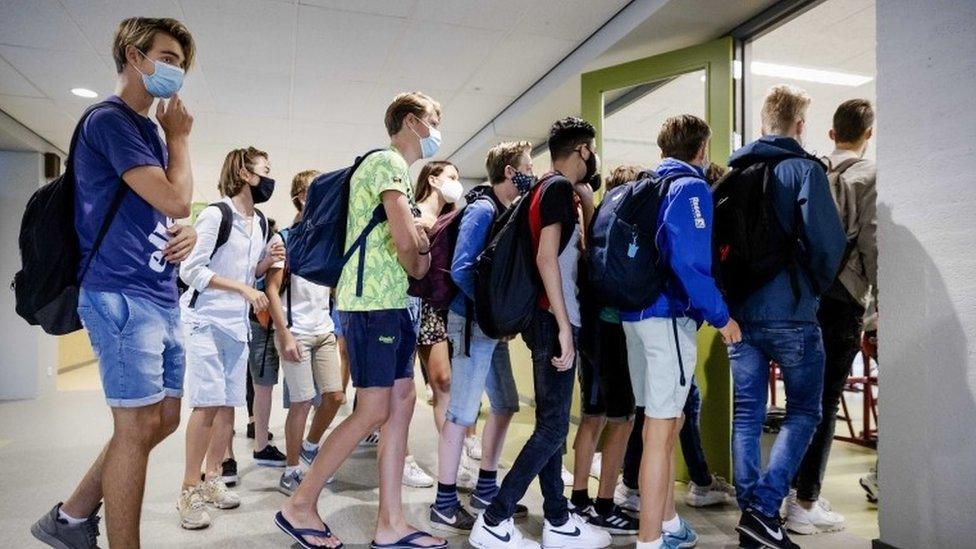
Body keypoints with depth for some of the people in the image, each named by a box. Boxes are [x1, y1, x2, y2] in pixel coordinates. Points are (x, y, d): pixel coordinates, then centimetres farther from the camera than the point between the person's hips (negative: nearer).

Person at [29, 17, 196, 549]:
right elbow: (176, 199, -18)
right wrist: (179, 138, -2)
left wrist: (187, 233, 1)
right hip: (123, 295, -9)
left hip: (162, 295, 9)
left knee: (163, 419, 13)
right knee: (138, 426, -3)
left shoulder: (148, 129, 19)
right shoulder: (109, 120, -9)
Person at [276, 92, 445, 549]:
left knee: (402, 403, 7)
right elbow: (405, 241, -18)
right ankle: (299, 506, 11)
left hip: (392, 304, 10)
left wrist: (421, 242, 1)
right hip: (373, 303, -10)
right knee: (373, 412, -5)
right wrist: (416, 269, 1)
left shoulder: (397, 169, 23)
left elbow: (409, 238, 23)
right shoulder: (388, 162, -9)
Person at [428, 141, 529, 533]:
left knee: (506, 405, 14)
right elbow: (461, 269, -21)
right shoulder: (482, 210, -12)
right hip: (472, 322, -9)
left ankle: (485, 489, 28)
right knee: (463, 412, -3)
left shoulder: (508, 212, 12)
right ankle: (445, 504, 9)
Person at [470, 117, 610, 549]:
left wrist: (586, 200, 17)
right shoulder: (559, 187, -10)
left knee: (551, 423, 11)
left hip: (550, 318, 10)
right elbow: (546, 258, -20)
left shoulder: (548, 188, 18)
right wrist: (563, 325, -22)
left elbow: (581, 251, 25)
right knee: (553, 427, -6)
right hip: (553, 320, -10)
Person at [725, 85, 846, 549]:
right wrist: (819, 286, 1)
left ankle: (749, 511, 16)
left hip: (739, 312, 5)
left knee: (747, 414, 10)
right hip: (790, 314, -5)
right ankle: (765, 507, -1)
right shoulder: (804, 169, -6)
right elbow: (827, 239, -16)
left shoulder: (733, 173, 10)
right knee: (803, 412, 8)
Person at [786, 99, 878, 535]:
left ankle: (794, 486, 23)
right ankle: (805, 503, 3)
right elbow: (871, 243, -9)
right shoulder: (869, 175, -2)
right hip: (842, 298, -5)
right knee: (826, 401, -1)